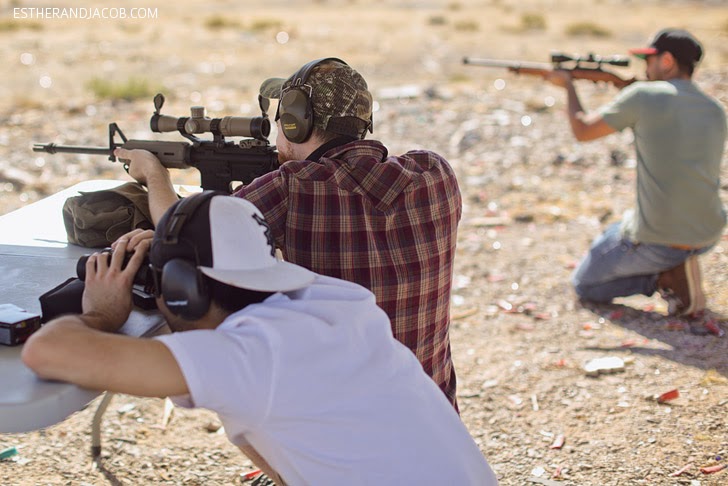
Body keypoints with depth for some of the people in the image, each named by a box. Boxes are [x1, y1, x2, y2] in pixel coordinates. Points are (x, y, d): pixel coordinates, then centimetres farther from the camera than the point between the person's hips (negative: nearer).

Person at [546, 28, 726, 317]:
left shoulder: (643, 95, -11)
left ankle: (665, 277, -4)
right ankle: (677, 270, 12)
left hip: (656, 243, -6)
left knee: (584, 285, 17)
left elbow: (582, 130, 0)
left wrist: (568, 86, 17)